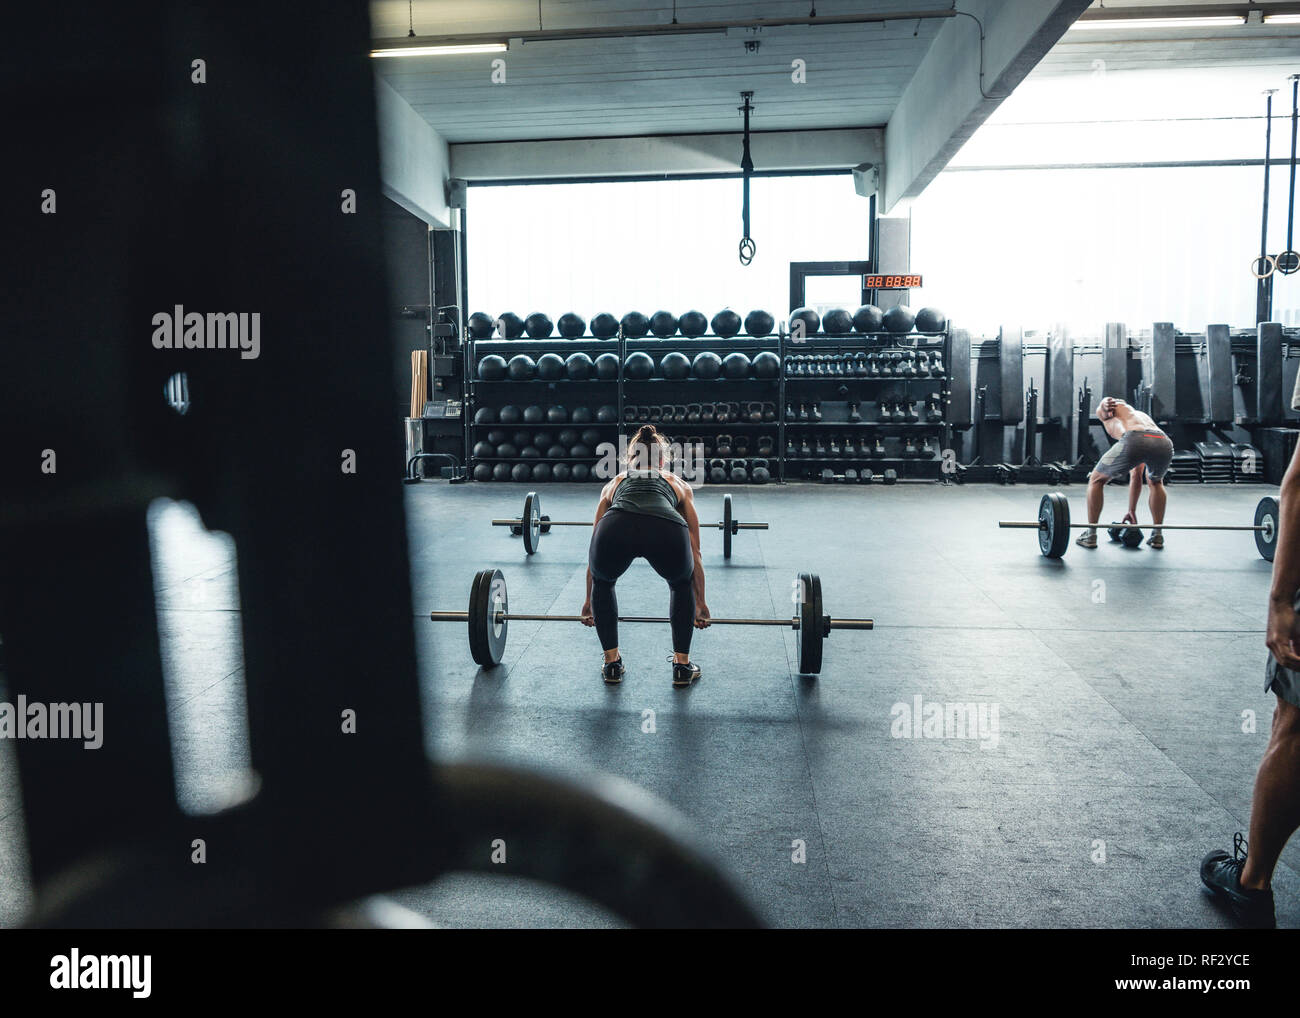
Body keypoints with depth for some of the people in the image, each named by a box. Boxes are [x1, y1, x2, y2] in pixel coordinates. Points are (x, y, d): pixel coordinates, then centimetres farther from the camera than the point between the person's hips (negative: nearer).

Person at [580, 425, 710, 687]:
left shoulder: (615, 483, 41)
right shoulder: (679, 484, 39)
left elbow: (596, 545, 48)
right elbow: (695, 552, 44)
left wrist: (589, 600, 60)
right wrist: (700, 603, 56)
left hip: (616, 529, 0)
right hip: (666, 531, 0)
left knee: (602, 582, 36)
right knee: (681, 584, 35)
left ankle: (612, 664, 34)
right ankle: (682, 665, 33)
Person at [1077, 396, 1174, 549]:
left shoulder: (1106, 411, 36)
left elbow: (1106, 401, 7)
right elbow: (1136, 476, 48)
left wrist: (1106, 406, -14)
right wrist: (1132, 510, 52)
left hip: (1133, 441, -5)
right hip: (1164, 443, 5)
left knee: (1096, 480, 22)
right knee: (1156, 482, 39)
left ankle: (1090, 535, 23)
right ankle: (1157, 535, 34)